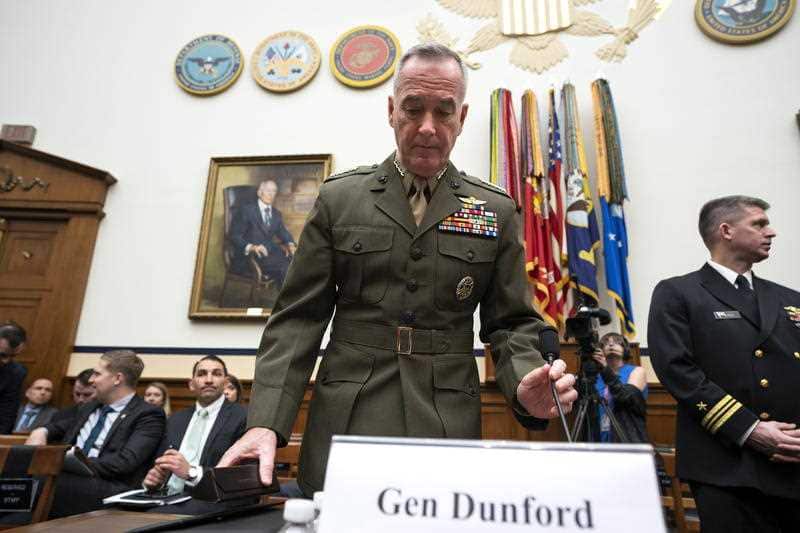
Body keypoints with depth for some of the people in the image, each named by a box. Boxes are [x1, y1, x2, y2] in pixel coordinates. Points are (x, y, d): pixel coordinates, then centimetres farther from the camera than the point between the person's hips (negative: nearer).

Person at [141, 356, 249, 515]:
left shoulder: (243, 417, -4)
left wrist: (191, 472, -19)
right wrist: (153, 478, -3)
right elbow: (160, 464, 21)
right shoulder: (176, 419, 18)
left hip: (210, 502, -6)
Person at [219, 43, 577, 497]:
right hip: (345, 424, 0)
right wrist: (266, 423, -11)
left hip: (448, 427, 1)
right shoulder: (338, 199, 3)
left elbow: (512, 322, 6)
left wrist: (526, 384, -15)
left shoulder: (496, 211, 5)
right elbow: (299, 318, -1)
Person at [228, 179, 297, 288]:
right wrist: (250, 247, -24)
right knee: (284, 267, -32)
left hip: (271, 252, 6)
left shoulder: (276, 214, 21)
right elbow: (234, 235, -5)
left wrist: (290, 244, -9)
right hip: (248, 255, -6)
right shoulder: (246, 210, 2)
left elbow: (283, 232, 15)